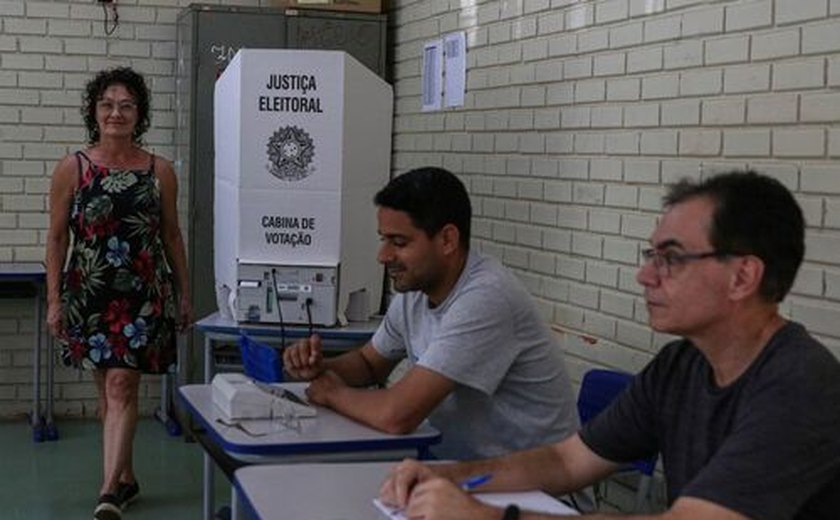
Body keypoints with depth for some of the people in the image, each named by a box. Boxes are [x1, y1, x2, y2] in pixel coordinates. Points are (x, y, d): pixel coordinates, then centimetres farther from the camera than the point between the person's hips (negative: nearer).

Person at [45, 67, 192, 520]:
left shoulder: (159, 171, 1)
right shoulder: (72, 169, 0)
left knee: (122, 385, -11)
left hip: (143, 294, -1)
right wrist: (54, 300, -2)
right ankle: (125, 477, 27)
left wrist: (184, 295, 9)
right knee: (108, 388, 12)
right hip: (89, 293, 2)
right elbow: (57, 237, 2)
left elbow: (172, 236, 8)